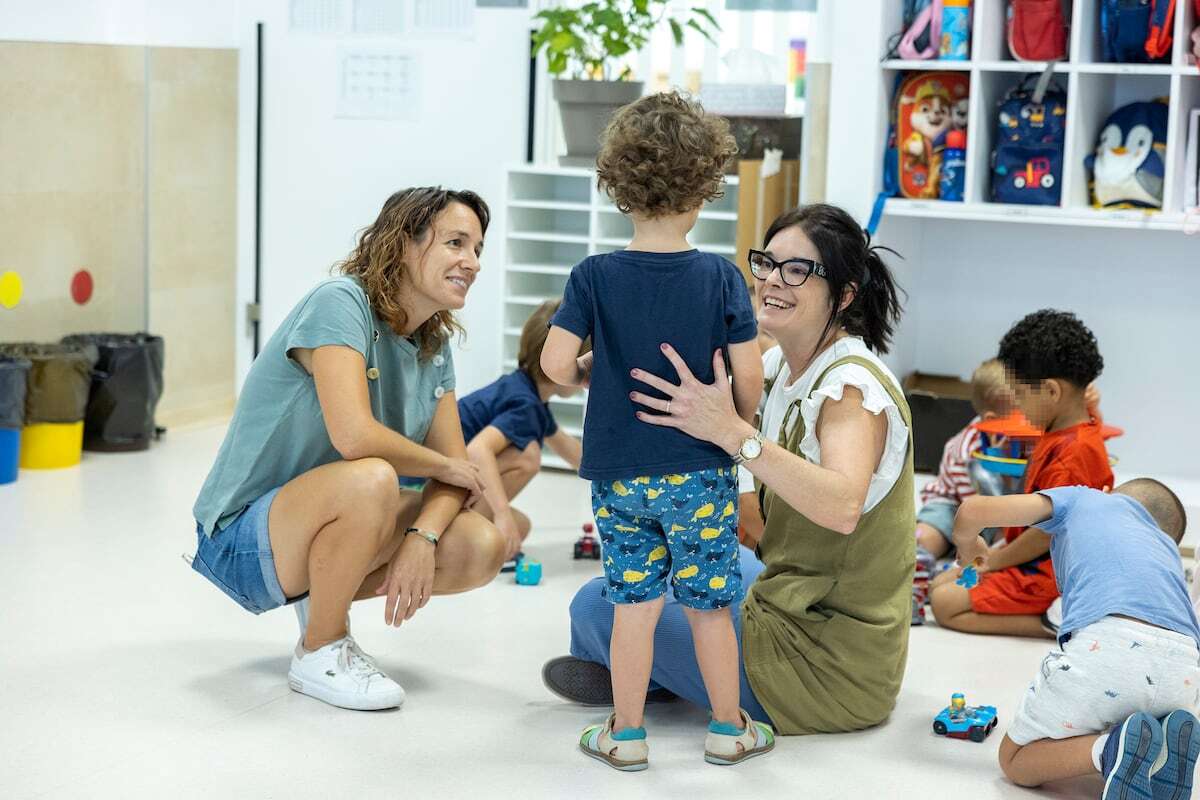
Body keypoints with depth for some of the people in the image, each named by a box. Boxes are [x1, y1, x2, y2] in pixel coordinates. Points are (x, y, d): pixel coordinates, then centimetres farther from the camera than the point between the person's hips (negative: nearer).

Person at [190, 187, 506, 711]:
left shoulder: (434, 348, 4)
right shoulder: (341, 303, -21)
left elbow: (453, 467, 0)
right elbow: (355, 436, -34)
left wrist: (422, 537, -22)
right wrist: (445, 468, -16)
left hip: (327, 526, 8)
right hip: (242, 541, -8)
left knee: (482, 549, -11)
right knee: (370, 480, -36)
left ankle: (322, 597, 12)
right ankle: (318, 653, -12)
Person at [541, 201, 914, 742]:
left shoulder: (853, 384, -22)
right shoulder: (780, 364, 6)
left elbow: (842, 507, -39)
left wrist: (730, 432, -46)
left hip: (828, 666, -9)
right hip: (794, 605, 9)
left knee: (597, 606, -5)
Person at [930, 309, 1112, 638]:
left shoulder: (1075, 452, -25)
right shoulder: (1059, 435, 8)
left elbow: (1048, 532, -23)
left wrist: (992, 561, -10)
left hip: (1048, 576, -11)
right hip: (1033, 564, 11)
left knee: (946, 604, -15)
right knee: (939, 584, 12)